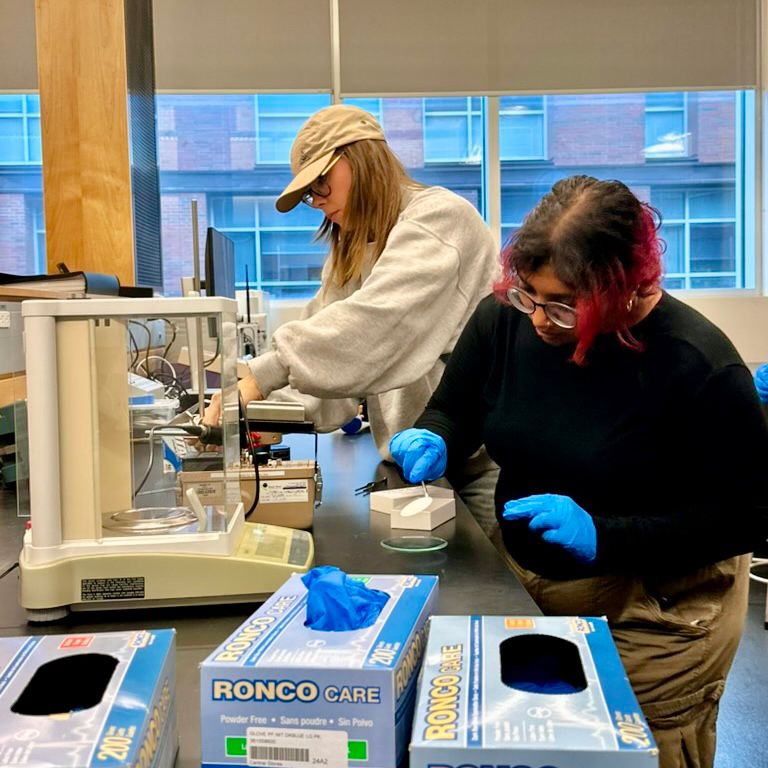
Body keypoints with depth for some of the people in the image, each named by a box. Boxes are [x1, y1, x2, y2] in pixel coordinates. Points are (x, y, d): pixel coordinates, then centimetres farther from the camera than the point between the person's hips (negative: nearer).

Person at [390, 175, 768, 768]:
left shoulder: (698, 363, -24)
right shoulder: (504, 318, -11)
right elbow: (454, 410, 6)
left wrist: (604, 536, -27)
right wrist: (432, 441, -18)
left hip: (656, 614, -4)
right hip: (525, 586, 5)